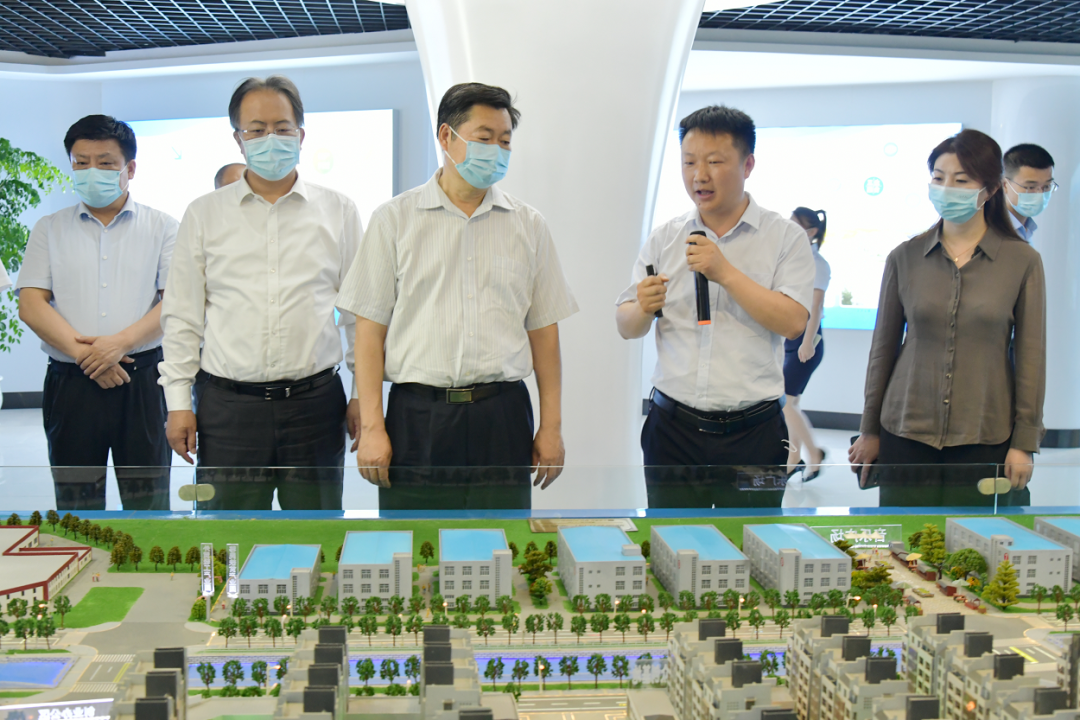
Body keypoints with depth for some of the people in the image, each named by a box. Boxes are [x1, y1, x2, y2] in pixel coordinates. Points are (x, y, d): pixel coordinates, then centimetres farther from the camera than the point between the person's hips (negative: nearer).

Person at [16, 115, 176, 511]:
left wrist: (121, 342, -16)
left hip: (141, 382, -2)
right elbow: (31, 304, 3)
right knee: (76, 511, 8)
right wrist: (83, 352, -12)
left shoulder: (161, 227, 7)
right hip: (70, 384, 2)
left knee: (149, 508, 1)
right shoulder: (49, 230, 12)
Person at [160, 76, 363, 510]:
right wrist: (178, 401, 3)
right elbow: (182, 317, 9)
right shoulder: (203, 215, 9)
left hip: (315, 404, 0)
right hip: (227, 405, 0)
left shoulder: (338, 212, 8)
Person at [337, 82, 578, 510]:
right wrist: (371, 426, -4)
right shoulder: (394, 220, 4)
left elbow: (543, 330, 10)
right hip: (416, 417, -1)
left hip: (502, 416, 2)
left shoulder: (528, 225, 10)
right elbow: (370, 329, 2)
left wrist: (551, 426, 6)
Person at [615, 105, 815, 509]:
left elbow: (793, 323, -10)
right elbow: (626, 327, 9)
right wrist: (642, 309, -13)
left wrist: (725, 272, -15)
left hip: (752, 431, -2)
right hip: (672, 428, 3)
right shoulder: (664, 239, 9)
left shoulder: (785, 237, 1)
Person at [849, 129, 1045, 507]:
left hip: (986, 437, -1)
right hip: (907, 433, 1)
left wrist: (1024, 441, -1)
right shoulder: (905, 257, 2)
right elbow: (883, 347, 7)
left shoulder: (1023, 261, -1)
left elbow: (1032, 355, 1)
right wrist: (870, 430, 8)